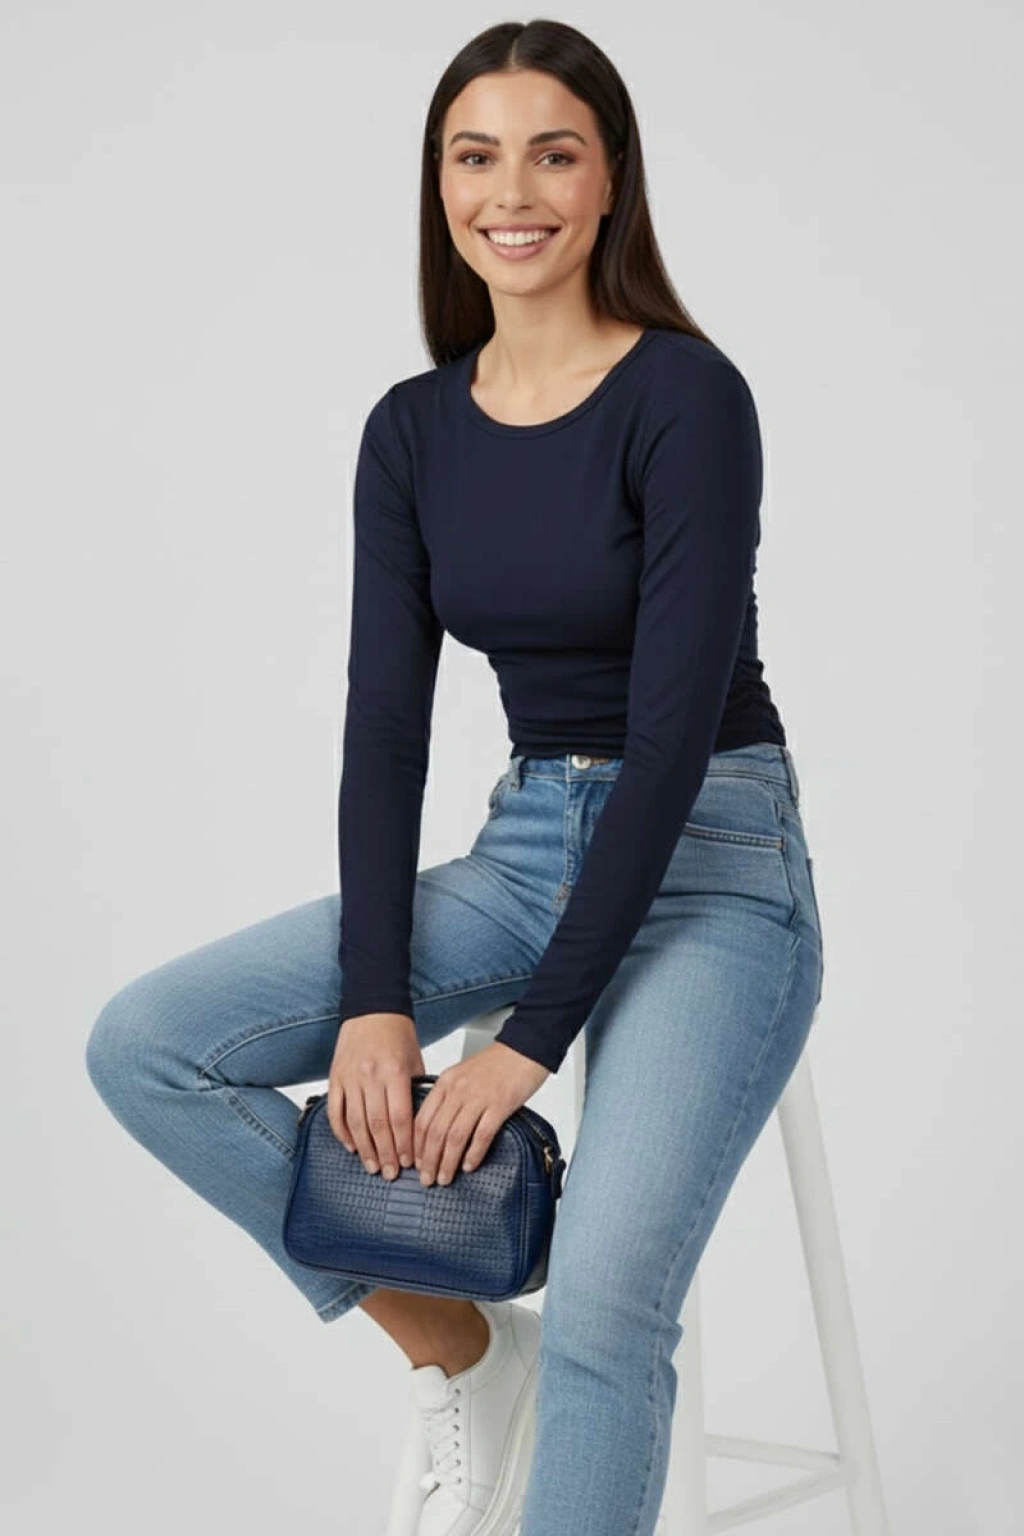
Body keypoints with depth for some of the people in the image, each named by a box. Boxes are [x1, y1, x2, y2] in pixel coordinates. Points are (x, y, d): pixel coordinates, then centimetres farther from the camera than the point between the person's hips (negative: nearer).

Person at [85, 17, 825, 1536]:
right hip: (521, 848, 6)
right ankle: (462, 1350, 5)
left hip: (712, 865, -6)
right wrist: (374, 1000, -13)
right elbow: (385, 722, 0)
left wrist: (529, 1037, -20)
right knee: (145, 1044, -9)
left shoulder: (687, 396, -14)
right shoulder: (412, 430, 4)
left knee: (605, 1304, -28)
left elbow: (674, 726, -19)